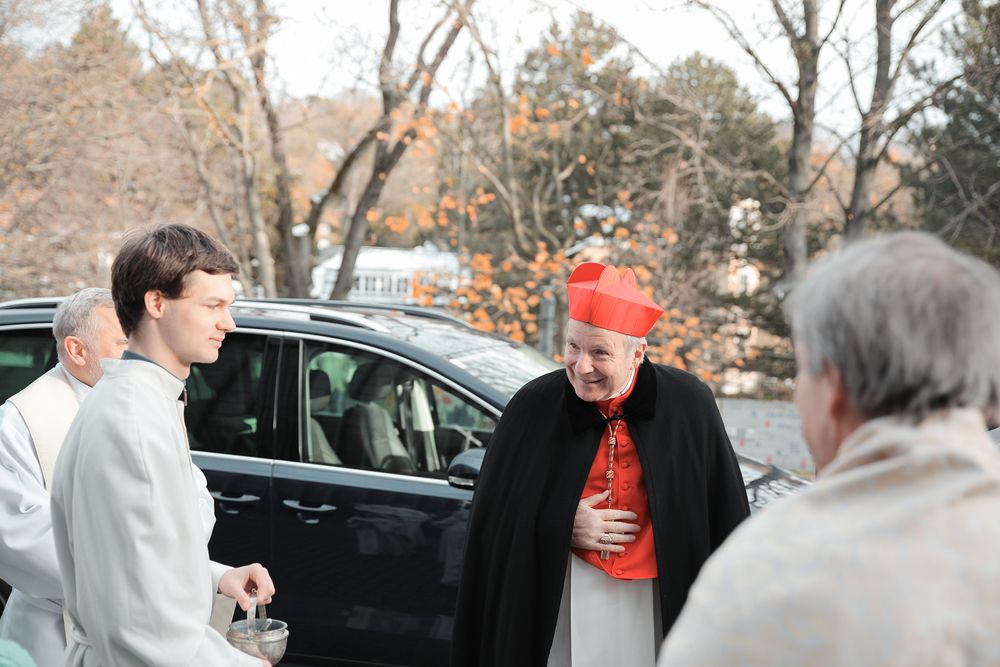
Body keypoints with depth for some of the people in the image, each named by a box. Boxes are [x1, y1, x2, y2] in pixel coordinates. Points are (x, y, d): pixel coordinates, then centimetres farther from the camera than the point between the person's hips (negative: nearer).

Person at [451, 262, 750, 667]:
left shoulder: (688, 405, -6)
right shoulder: (533, 408, -6)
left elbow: (725, 516, 1)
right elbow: (493, 514, 1)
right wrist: (562, 526, -14)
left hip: (657, 598, 0)